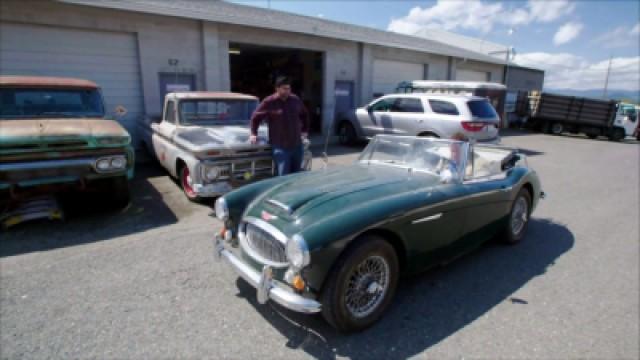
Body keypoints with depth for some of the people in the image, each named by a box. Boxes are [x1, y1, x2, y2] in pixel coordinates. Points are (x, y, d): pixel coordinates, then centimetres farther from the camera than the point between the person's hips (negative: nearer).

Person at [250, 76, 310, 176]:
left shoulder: (296, 100, 8)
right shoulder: (269, 102, -7)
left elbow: (304, 115, 24)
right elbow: (256, 117, 2)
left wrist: (305, 130, 19)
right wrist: (254, 134, -1)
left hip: (297, 146, 5)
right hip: (280, 147, -5)